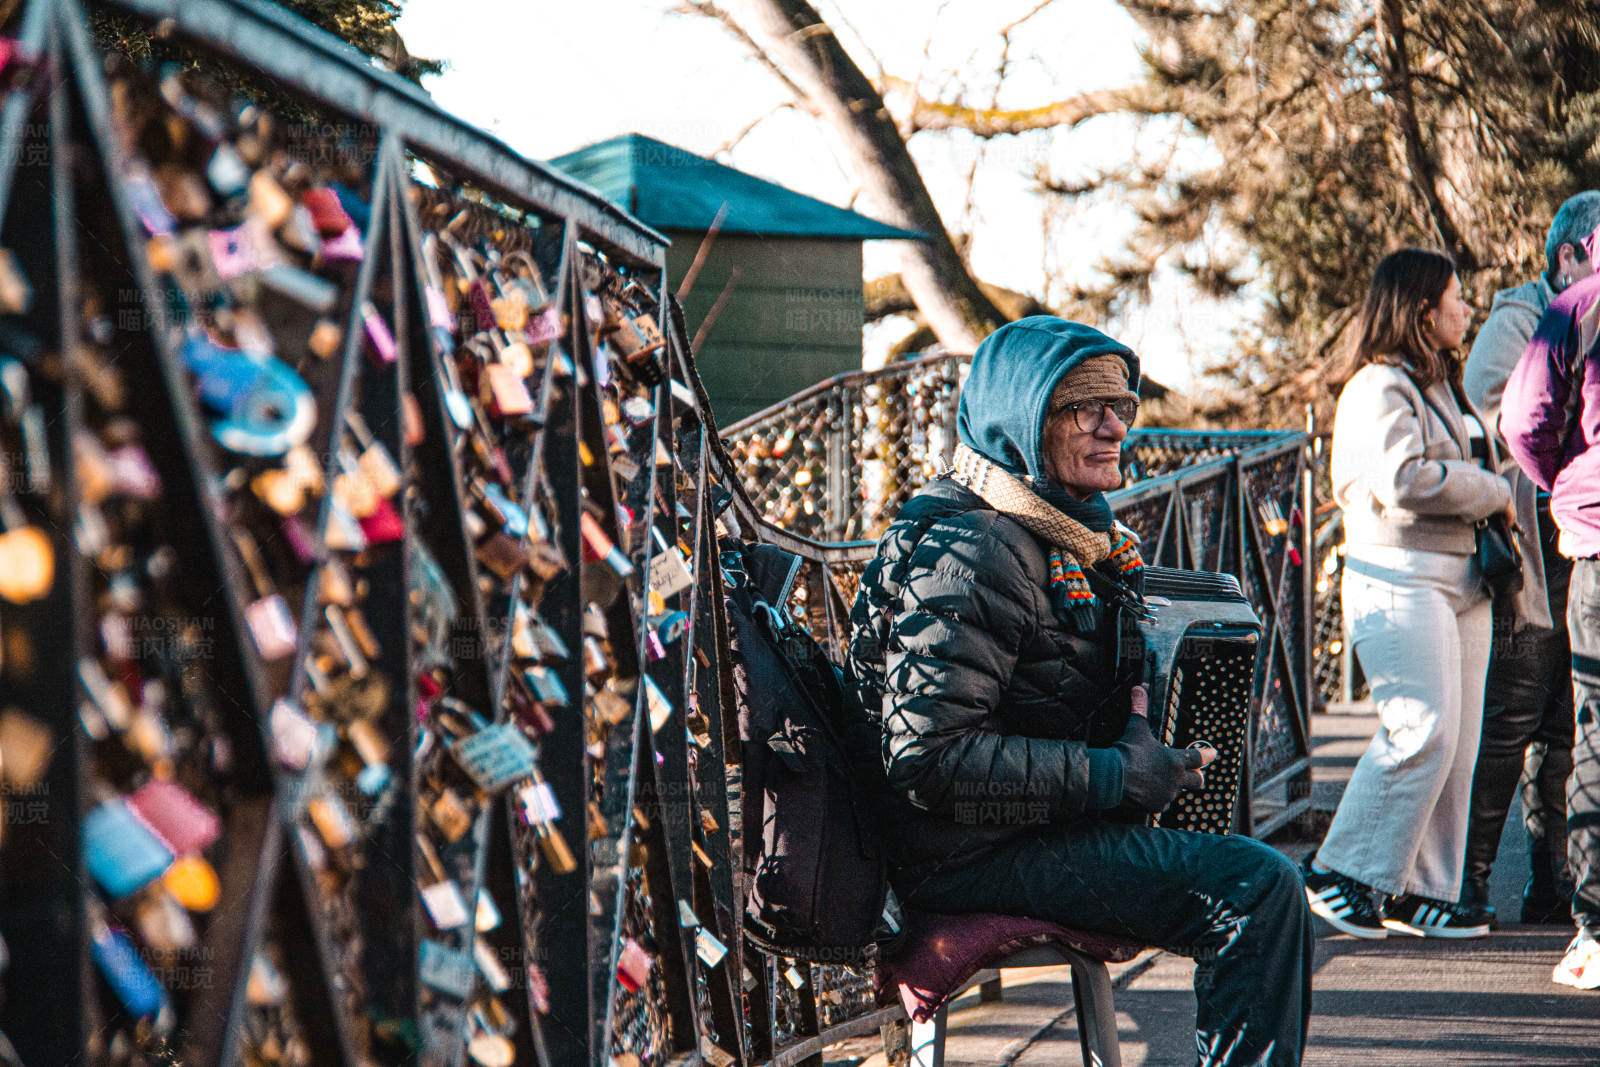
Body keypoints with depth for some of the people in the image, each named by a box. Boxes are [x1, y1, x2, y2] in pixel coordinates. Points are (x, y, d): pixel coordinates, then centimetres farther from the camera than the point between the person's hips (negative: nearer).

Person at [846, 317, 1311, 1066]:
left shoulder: (1069, 534, 14)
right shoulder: (970, 553, -19)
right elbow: (932, 759, -26)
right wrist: (1113, 776, -22)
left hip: (1049, 826, 11)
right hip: (976, 858, -11)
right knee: (1258, 891, -22)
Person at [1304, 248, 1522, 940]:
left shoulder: (1441, 385, 22)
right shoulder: (1379, 387, -9)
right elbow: (1404, 479, -22)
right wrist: (1493, 493, -11)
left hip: (1460, 581, 9)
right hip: (1400, 580, -9)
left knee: (1457, 742, 5)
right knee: (1422, 732, -16)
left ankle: (1421, 891, 8)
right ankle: (1339, 872, -8)